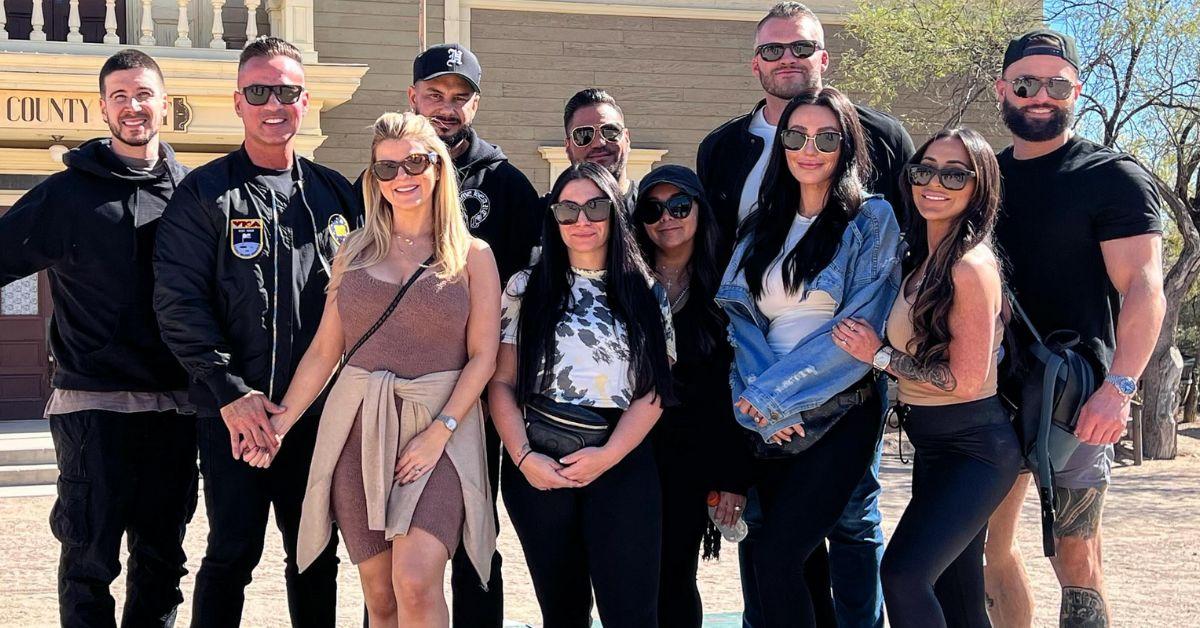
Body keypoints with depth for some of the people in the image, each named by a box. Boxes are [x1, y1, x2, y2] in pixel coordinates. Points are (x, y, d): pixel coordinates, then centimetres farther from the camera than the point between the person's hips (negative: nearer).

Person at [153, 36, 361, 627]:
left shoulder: (336, 195, 10)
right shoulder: (205, 194, -1)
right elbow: (178, 302, -8)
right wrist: (231, 393, -15)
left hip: (320, 413, 4)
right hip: (235, 412, -3)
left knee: (316, 557, 11)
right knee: (232, 554, -1)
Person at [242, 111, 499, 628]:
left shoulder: (472, 255, 4)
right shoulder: (355, 253, 12)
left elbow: (482, 356, -1)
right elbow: (325, 349, 10)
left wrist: (439, 432, -11)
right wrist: (280, 421, 0)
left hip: (438, 426, -3)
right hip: (358, 428, 3)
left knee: (416, 583, -19)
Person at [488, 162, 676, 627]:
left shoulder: (646, 294, 8)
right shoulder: (527, 288, 7)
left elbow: (653, 390, 1)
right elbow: (502, 382, 2)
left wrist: (607, 456, -12)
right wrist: (523, 457, -11)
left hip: (622, 464, 0)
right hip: (538, 465, 1)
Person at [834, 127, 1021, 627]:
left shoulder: (971, 265, -18)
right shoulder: (925, 259, 9)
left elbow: (965, 380, -19)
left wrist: (879, 355, -13)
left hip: (973, 449, -9)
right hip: (936, 447, 9)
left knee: (904, 572, -21)